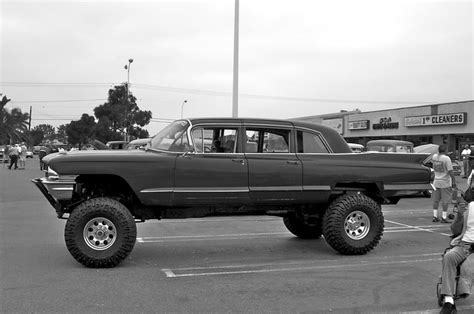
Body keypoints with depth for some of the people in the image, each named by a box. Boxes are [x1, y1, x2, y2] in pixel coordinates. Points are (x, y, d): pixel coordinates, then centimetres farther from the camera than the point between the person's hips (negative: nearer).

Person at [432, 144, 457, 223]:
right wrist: (454, 182, -9)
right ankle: (444, 217, 3)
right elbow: (450, 171, -17)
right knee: (446, 200, 2)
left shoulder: (434, 157, 1)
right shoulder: (446, 159, -16)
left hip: (436, 181, 6)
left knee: (435, 199, 10)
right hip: (445, 182, -5)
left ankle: (435, 216, 11)